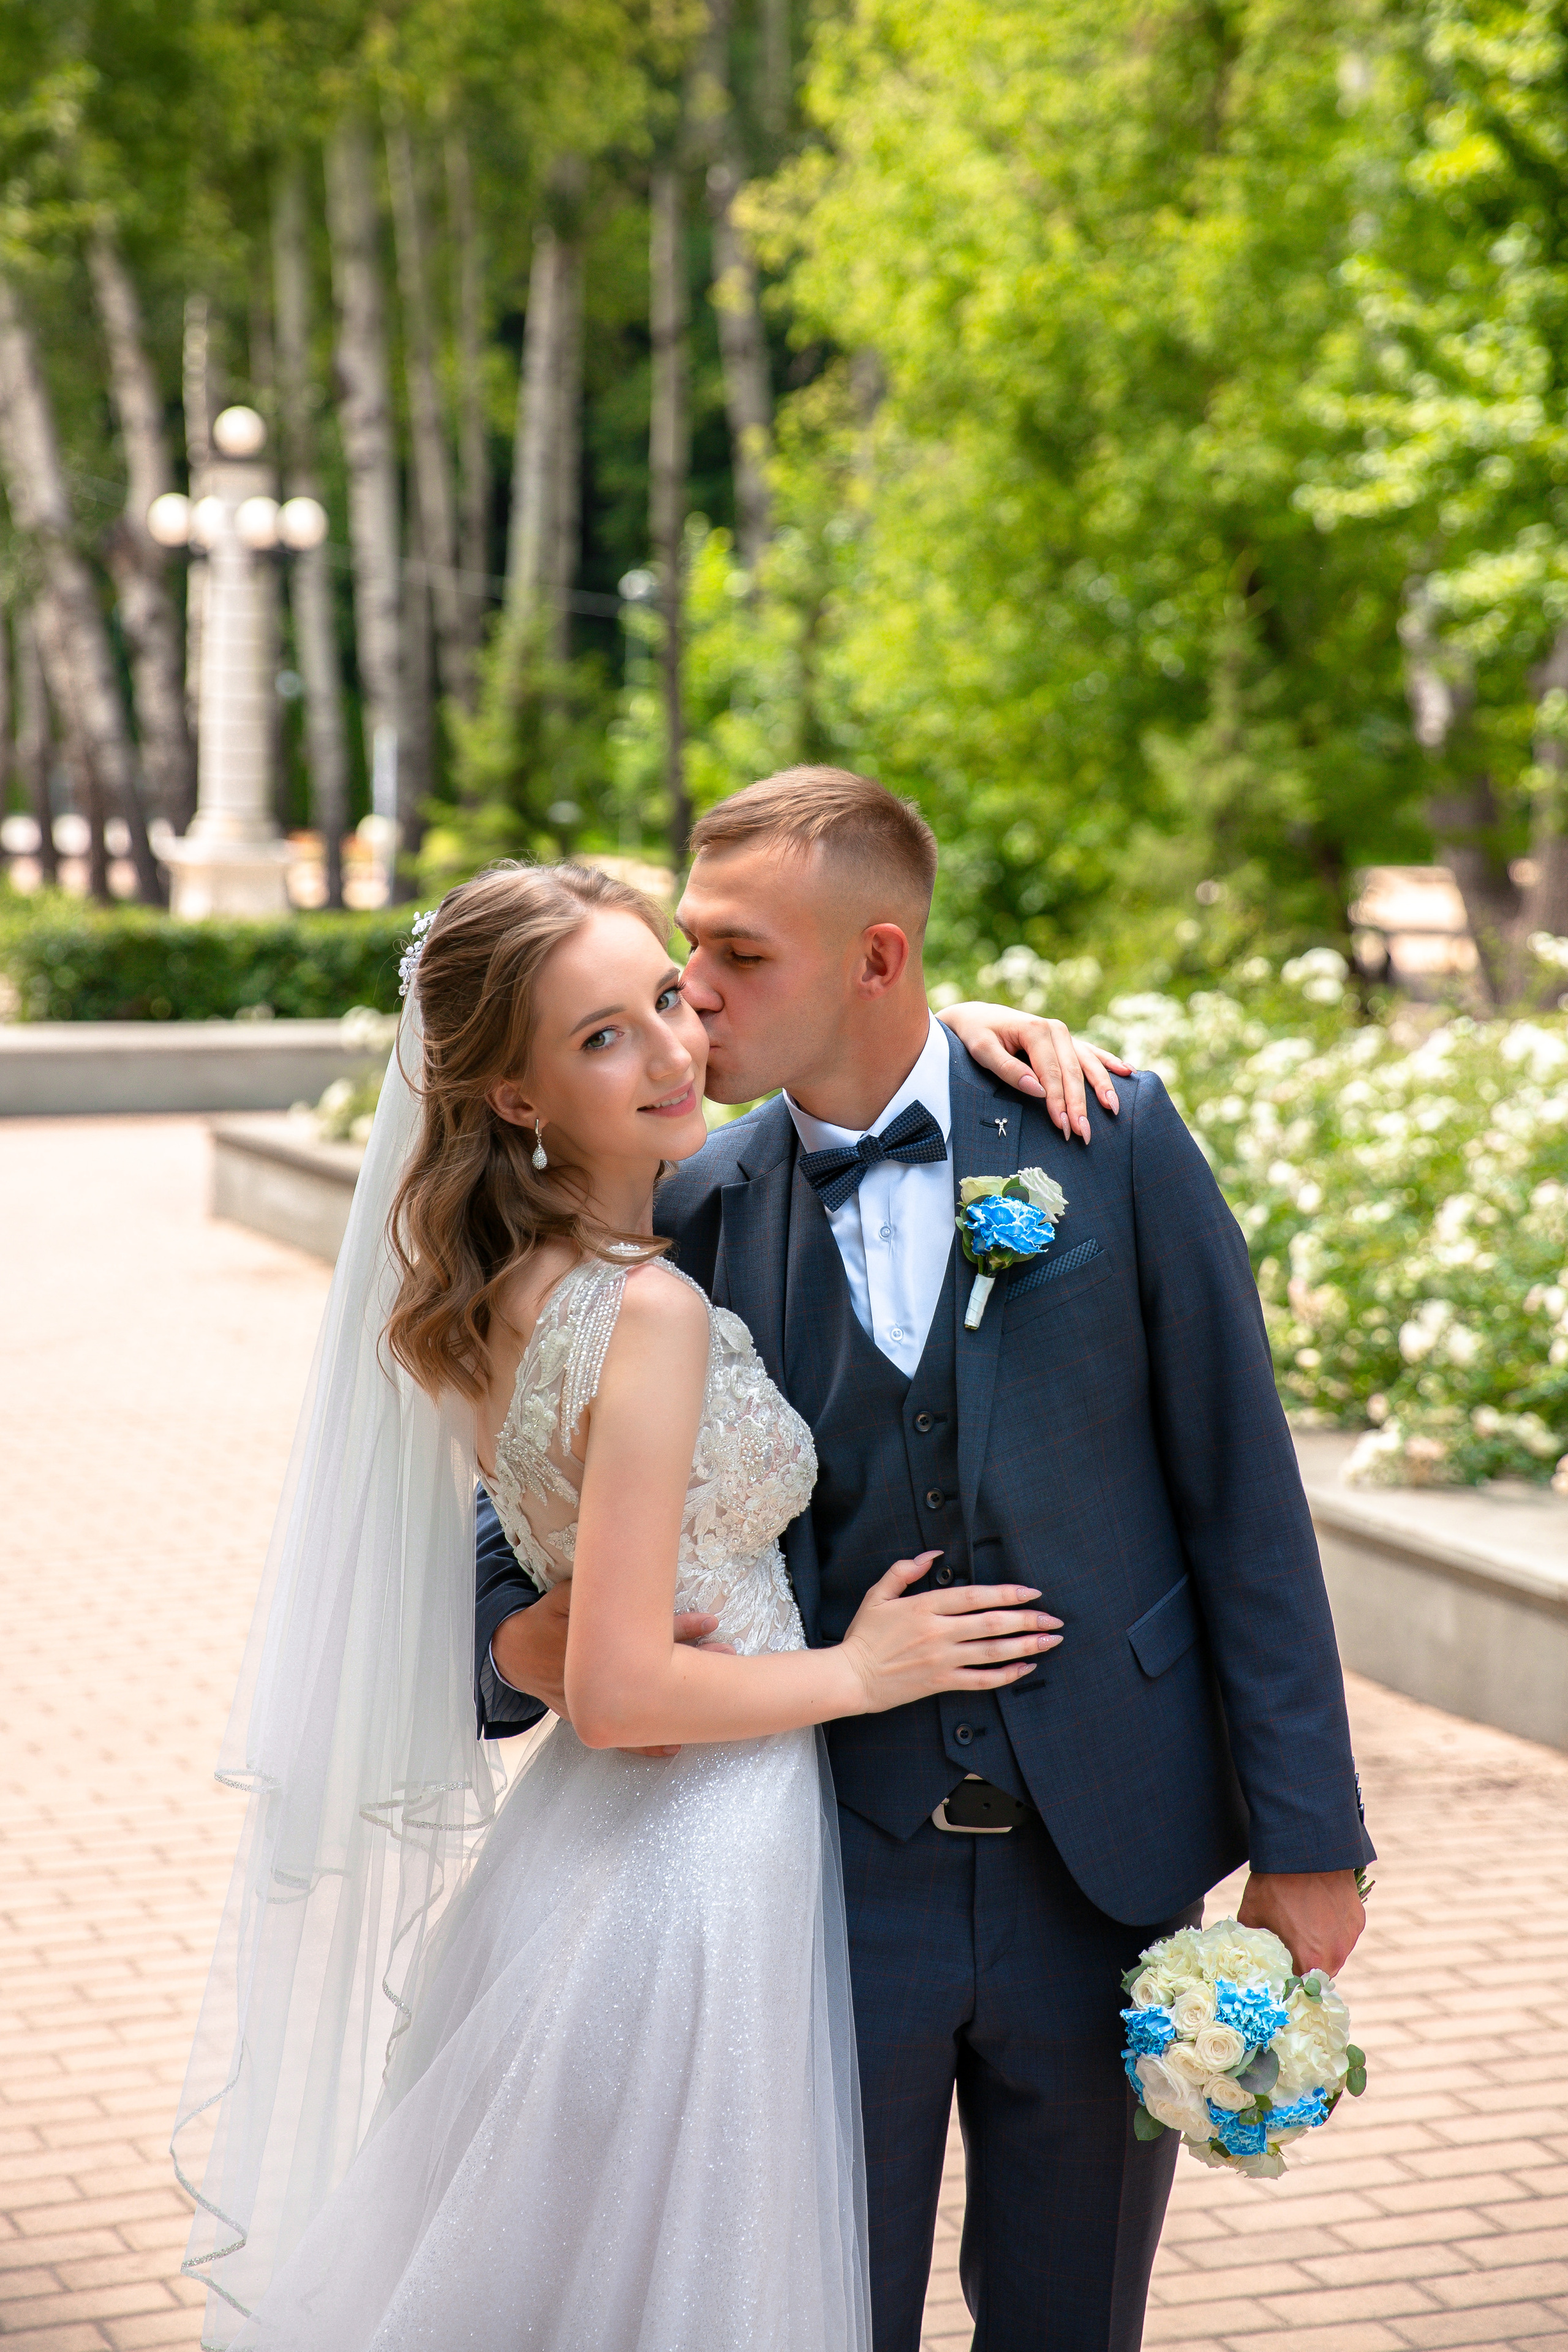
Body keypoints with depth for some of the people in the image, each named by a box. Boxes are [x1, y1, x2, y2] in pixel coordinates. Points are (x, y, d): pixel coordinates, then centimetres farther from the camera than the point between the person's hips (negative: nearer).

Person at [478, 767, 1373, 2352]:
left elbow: (1242, 1496, -3)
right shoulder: (691, 1215, -3)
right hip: (832, 1874, 1)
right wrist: (526, 1643, -19)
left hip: (1106, 1866, 0)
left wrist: (1304, 1840, -4)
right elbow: (533, 1530, 5)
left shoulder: (1111, 1140, -5)